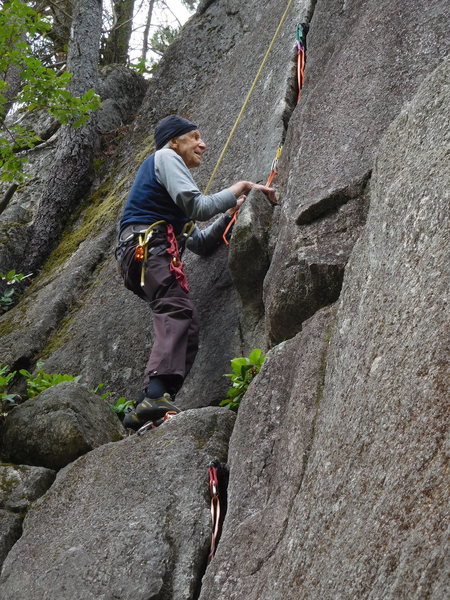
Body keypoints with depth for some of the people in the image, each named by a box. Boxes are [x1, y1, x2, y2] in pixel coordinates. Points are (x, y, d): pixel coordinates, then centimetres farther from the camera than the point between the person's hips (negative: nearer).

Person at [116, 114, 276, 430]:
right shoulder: (165, 157, 9)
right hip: (150, 246, -10)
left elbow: (201, 244, 31)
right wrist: (240, 188, 2)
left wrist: (230, 213, 22)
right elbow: (198, 207, -9)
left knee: (187, 326, -1)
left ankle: (145, 409, -12)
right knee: (178, 310, -29)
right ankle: (156, 394, -49)